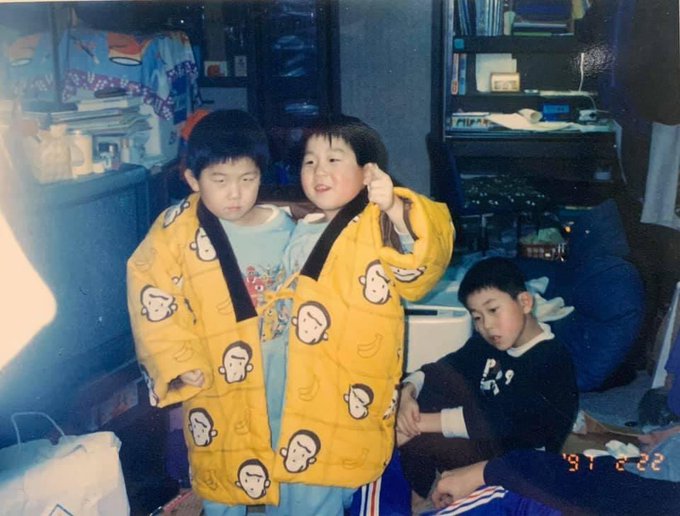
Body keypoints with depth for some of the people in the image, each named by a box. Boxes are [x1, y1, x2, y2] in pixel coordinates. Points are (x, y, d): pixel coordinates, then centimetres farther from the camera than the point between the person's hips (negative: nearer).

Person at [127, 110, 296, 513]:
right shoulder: (177, 231, -12)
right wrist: (180, 362, -14)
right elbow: (151, 298, -13)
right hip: (217, 386, -2)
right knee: (222, 479, 14)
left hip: (282, 378, 3)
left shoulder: (283, 228, -3)